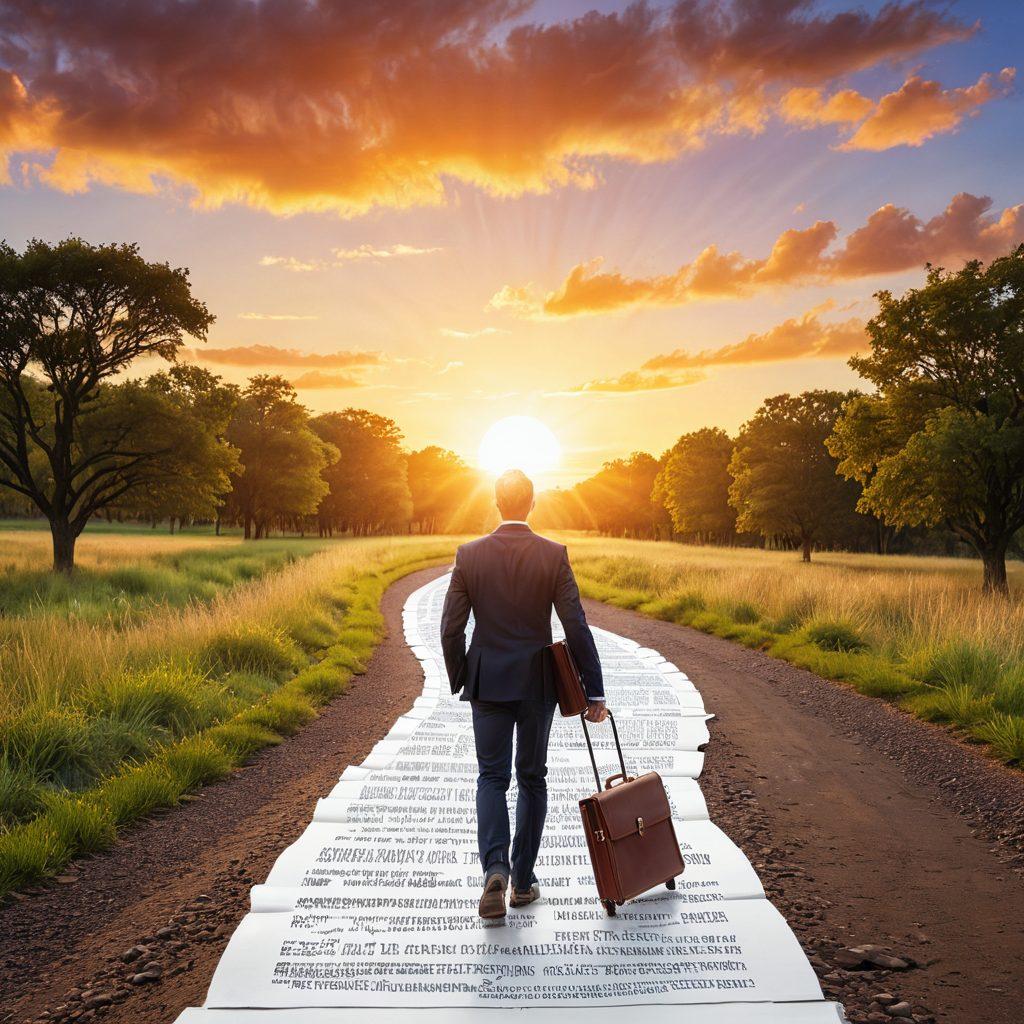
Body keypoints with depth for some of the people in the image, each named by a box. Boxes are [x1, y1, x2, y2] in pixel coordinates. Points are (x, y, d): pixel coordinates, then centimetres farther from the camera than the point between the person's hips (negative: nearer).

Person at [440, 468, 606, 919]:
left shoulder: (470, 554, -6)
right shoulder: (554, 555, -8)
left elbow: (450, 628, -4)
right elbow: (576, 627, -10)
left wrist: (459, 679, 10)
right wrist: (594, 691, -5)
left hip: (487, 682, 0)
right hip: (538, 683, 0)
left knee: (491, 778, 9)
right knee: (531, 778, 13)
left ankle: (495, 868, -10)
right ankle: (523, 879, 20)